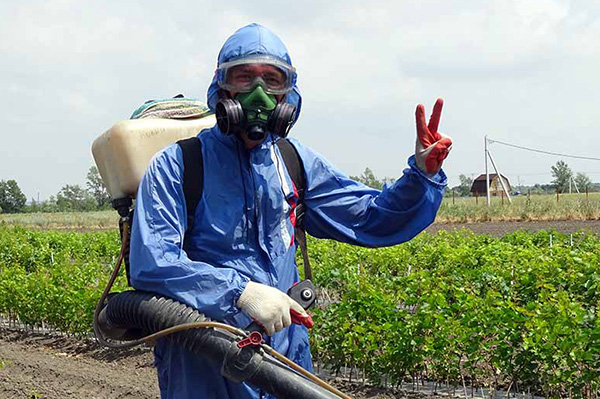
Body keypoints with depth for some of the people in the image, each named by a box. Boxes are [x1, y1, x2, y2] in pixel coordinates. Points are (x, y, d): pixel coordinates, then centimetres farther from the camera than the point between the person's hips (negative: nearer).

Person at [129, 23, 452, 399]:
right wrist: (241, 290, -32)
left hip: (286, 351, 5)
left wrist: (423, 172, -9)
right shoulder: (176, 165, -10)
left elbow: (372, 219, 9)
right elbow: (151, 263, -20)